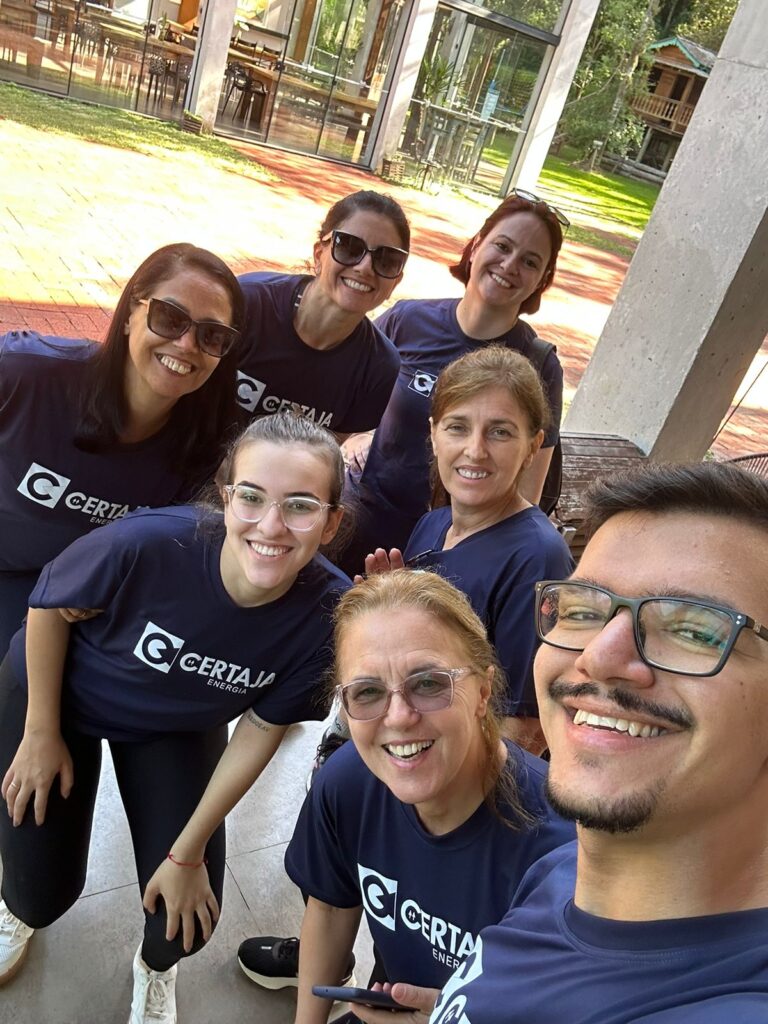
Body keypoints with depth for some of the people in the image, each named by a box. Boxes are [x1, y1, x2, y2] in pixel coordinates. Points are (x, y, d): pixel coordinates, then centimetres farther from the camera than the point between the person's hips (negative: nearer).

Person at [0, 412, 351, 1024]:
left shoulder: (329, 613, -32)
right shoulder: (149, 544, -40)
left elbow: (261, 729, -17)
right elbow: (51, 604, -18)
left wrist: (187, 853, -8)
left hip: (178, 728, 1)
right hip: (60, 693, -1)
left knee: (186, 922, 0)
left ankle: (155, 968, 42)